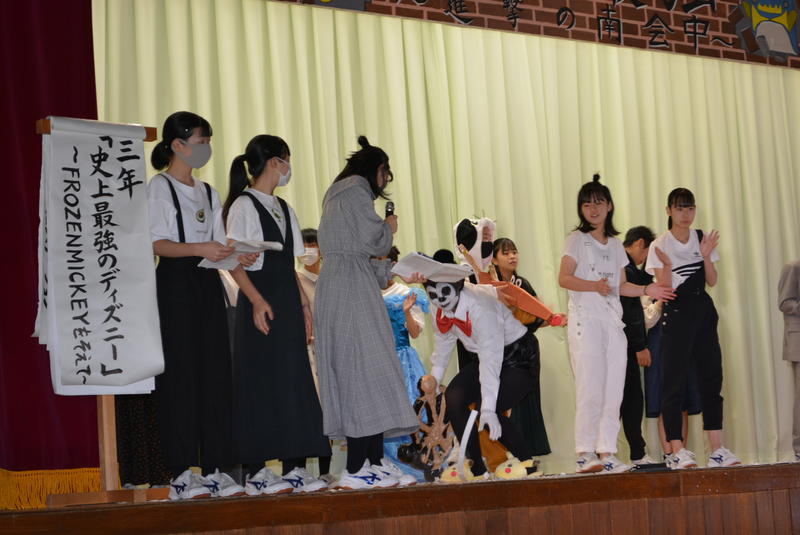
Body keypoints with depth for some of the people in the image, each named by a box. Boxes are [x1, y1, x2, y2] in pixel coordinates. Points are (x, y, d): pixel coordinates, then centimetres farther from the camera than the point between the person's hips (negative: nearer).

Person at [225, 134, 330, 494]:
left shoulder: (282, 208, 18)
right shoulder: (244, 205, -6)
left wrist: (303, 302, 14)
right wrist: (256, 300, -22)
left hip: (287, 302, 8)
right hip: (261, 303, -8)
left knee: (292, 382, 5)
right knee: (260, 383, -6)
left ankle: (293, 468, 7)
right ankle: (256, 472, -3)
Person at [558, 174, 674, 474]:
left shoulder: (615, 245, 18)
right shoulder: (577, 239, 1)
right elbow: (564, 278, -9)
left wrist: (646, 290, 5)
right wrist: (595, 286, -23)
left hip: (613, 322, 6)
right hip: (585, 320, -6)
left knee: (613, 391, 2)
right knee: (590, 388, -13)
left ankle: (607, 453, 4)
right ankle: (585, 453, -11)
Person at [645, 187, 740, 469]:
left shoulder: (703, 239, 9)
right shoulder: (659, 246, -3)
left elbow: (712, 281, 7)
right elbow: (664, 288, -6)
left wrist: (706, 256, -8)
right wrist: (667, 265, -23)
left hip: (703, 311, 5)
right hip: (675, 314, -4)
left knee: (711, 378, 3)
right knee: (673, 383, -7)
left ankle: (717, 449, 6)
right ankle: (677, 451, -6)